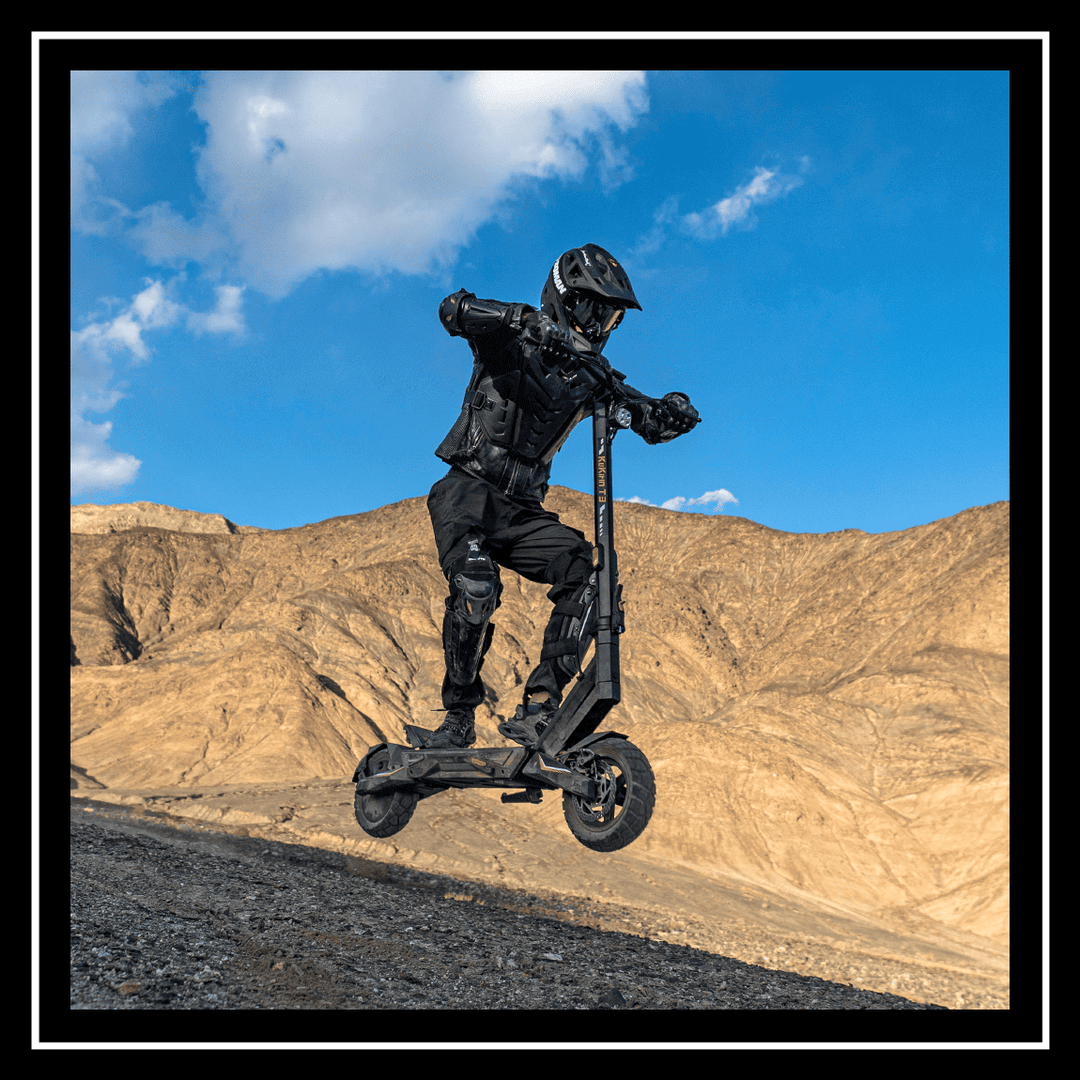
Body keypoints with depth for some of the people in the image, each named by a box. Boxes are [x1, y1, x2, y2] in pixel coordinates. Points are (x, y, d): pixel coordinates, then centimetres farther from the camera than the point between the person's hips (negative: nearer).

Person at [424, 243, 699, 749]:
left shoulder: (590, 374, 13)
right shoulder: (513, 339, -3)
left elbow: (652, 422, 15)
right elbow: (454, 310, -22)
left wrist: (675, 409, -9)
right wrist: (524, 318, -37)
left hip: (523, 510, 5)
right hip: (468, 495, -5)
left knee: (587, 577, -18)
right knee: (476, 583, -30)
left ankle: (537, 711, -16)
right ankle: (458, 717, -13)